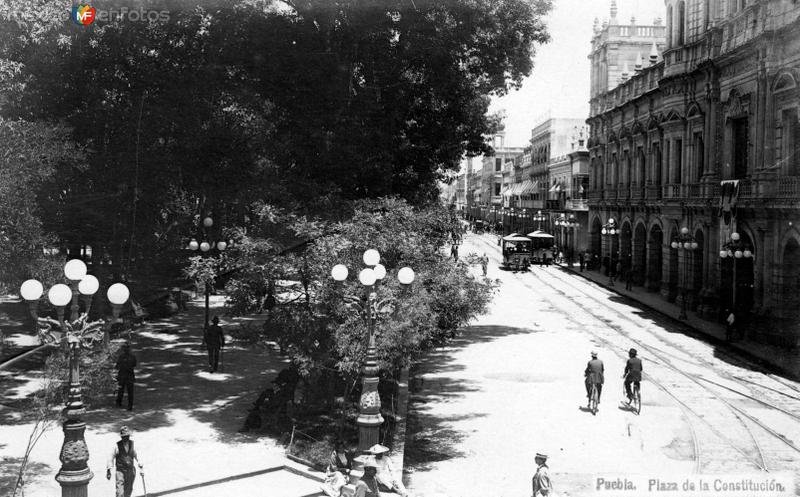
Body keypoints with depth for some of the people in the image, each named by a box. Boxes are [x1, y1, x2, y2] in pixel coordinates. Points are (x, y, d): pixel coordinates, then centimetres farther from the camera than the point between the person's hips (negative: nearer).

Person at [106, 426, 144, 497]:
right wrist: (108, 470, -1)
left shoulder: (132, 444, -1)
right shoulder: (117, 446, -10)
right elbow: (111, 458, -2)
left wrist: (141, 468, 4)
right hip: (120, 471, -4)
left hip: (131, 471, 4)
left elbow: (136, 456, 7)